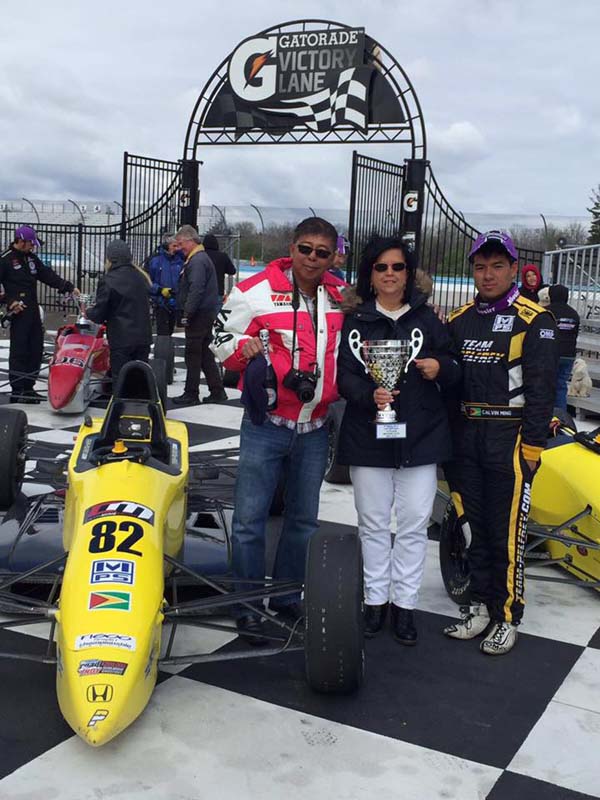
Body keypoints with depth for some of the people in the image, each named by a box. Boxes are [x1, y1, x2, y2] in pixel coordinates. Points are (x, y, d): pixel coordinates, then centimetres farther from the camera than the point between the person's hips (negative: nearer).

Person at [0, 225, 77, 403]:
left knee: (36, 350, 9)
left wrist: (69, 287, 3)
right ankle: (17, 391, 0)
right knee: (19, 351, -6)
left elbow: (48, 275, 13)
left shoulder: (31, 258, 13)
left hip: (33, 311, 8)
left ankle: (28, 388, 19)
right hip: (18, 313, -7)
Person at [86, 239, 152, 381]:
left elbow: (99, 315, -9)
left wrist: (88, 312, 13)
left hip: (121, 339, -6)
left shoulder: (108, 280, -12)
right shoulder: (141, 277, 8)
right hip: (143, 337, 6)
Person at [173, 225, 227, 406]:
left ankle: (191, 394, 2)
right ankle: (217, 392, 17)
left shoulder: (197, 261, -15)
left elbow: (196, 289, -23)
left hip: (199, 315, -10)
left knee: (193, 355, -4)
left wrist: (187, 313, -21)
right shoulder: (199, 258, 19)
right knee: (205, 354, 13)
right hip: (206, 314, 10)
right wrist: (187, 312, 20)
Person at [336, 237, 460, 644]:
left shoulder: (428, 318, 8)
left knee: (414, 523, 3)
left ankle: (404, 603, 17)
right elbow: (345, 375, -5)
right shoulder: (355, 321, 4)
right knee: (373, 523, 9)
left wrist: (440, 368, -13)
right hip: (368, 436, -1)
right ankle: (376, 600, 23)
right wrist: (370, 395, -24)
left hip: (421, 436, 1)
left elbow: (454, 369, 9)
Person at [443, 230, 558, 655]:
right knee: (474, 528, 12)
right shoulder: (459, 320, 13)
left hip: (511, 439, -5)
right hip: (464, 437, 6)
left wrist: (532, 444, -14)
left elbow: (542, 387, -9)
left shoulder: (534, 320, -4)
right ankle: (480, 607, 24)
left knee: (507, 533, -1)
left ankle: (506, 617, 12)